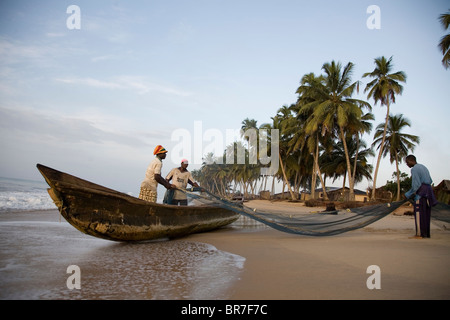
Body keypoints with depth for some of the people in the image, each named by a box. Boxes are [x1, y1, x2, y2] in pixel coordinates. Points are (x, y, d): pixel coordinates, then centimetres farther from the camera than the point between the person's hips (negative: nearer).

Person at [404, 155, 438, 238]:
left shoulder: (414, 169, -11)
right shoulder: (423, 167, 18)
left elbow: (416, 184, -17)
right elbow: (430, 181, 20)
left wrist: (408, 195, -9)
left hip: (420, 191, -9)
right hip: (428, 190, 9)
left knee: (419, 213, -6)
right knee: (426, 213, 11)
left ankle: (420, 234, -7)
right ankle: (426, 233, 13)